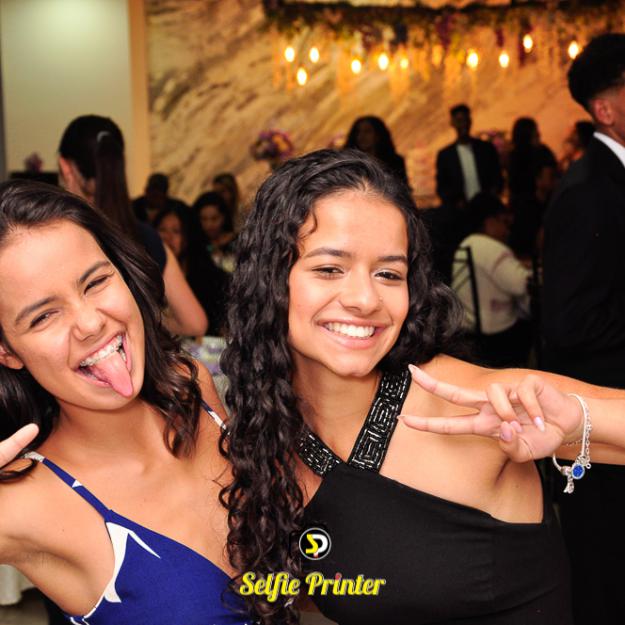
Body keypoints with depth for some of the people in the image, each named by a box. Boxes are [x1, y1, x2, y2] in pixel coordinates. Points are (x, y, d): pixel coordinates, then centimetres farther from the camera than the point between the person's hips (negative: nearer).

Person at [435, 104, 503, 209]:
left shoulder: (487, 148, 8)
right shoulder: (444, 155, 6)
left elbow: (497, 178, 13)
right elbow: (441, 188, 7)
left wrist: (494, 191, -8)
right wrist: (455, 202, -10)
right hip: (460, 211, -1)